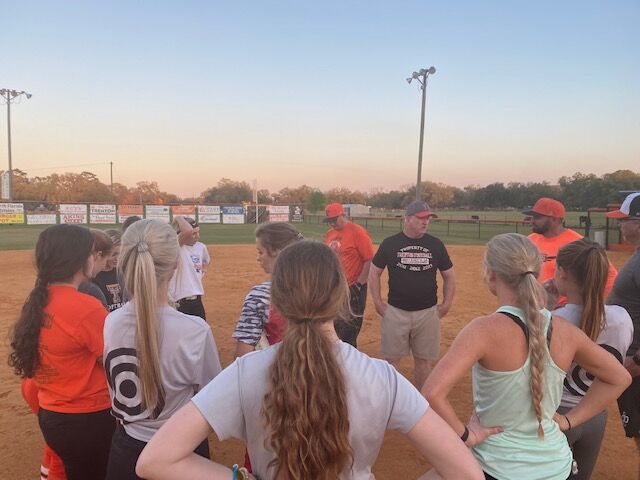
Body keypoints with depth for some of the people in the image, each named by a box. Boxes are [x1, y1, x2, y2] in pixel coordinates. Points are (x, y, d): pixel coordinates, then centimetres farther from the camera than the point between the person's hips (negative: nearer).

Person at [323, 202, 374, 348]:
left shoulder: (358, 232, -13)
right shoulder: (329, 234, 9)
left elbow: (370, 261, -14)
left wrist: (359, 285, -16)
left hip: (353, 290, -8)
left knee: (348, 332, -3)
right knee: (335, 328, 17)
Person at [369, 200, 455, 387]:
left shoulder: (436, 245, 2)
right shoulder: (389, 244, -2)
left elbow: (449, 275, 10)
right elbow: (374, 272, 5)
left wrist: (446, 304, 3)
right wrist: (378, 303, -1)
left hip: (428, 313, 2)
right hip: (395, 311, -1)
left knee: (425, 360, 10)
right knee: (392, 358, 6)